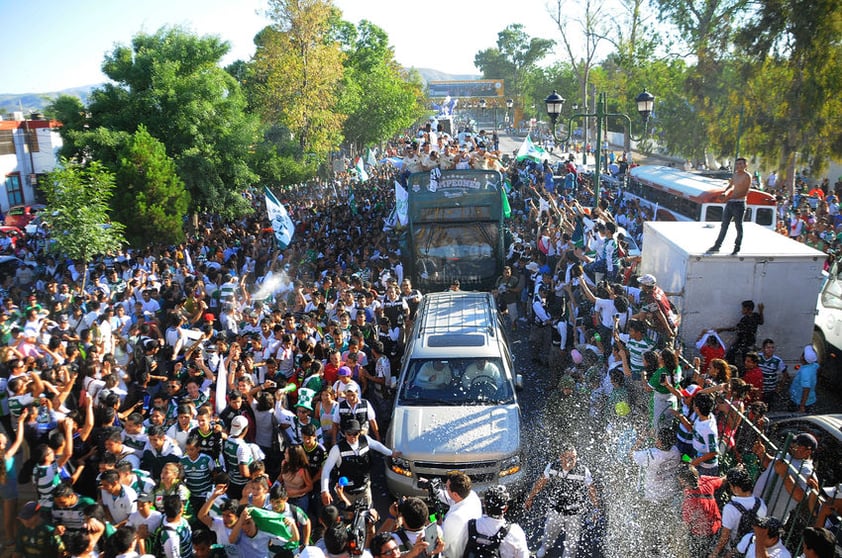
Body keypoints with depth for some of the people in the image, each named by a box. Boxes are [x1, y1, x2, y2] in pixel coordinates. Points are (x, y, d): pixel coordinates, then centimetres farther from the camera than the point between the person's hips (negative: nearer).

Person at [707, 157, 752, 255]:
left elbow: (745, 193, -17)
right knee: (724, 225, 9)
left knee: (738, 227, 3)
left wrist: (731, 197, -23)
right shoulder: (735, 174, 12)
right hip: (730, 203, 7)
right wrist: (725, 192, 8)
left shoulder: (747, 176, -10)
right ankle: (717, 246, 15)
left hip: (739, 204, -7)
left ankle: (737, 249, 12)